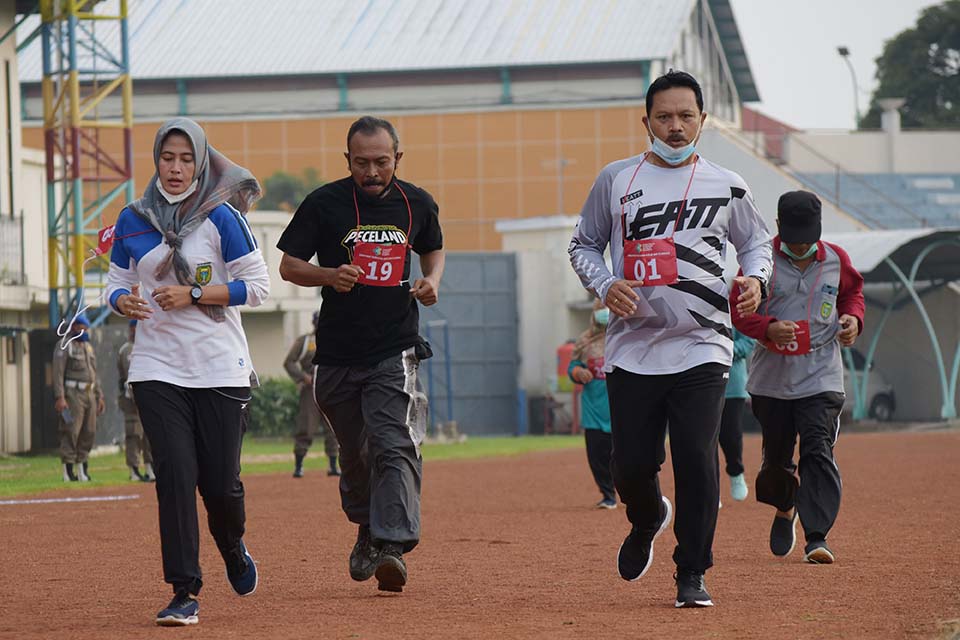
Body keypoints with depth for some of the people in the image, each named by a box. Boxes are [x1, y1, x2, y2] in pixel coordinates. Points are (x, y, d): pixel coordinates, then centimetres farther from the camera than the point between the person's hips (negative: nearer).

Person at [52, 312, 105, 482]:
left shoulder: (88, 347, 20)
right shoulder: (64, 346, -4)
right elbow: (58, 373, -12)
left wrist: (99, 396, 18)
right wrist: (60, 397, -20)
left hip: (89, 394, 8)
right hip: (72, 393, -8)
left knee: (89, 433, 8)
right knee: (70, 431, -11)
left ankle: (82, 467, 15)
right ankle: (68, 469, -10)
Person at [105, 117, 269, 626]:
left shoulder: (221, 217, -3)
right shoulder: (133, 220, 7)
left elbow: (257, 286, -4)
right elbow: (117, 283, 14)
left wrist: (192, 294, -14)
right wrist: (124, 301, -10)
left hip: (219, 368, -2)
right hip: (157, 369, 2)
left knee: (220, 481, 0)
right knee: (175, 476, -10)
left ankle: (233, 551, 33)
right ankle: (184, 594, -8)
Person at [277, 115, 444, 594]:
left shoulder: (417, 204, 4)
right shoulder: (324, 204, -4)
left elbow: (433, 248, 23)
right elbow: (289, 266, 1)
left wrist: (432, 280, 2)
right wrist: (328, 275, -18)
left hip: (395, 352, -1)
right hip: (338, 353, 1)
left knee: (392, 446, -17)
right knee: (354, 454, 12)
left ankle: (392, 545, -26)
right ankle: (366, 528, 36)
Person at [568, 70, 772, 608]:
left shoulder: (727, 187, 7)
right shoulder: (616, 180, 7)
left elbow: (757, 240, 20)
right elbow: (584, 244, 15)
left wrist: (755, 277, -2)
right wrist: (604, 284, -4)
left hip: (702, 346, -1)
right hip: (633, 347, 1)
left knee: (697, 461, -12)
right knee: (632, 466, 0)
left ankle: (692, 574, 2)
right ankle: (647, 522, 36)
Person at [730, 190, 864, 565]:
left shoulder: (836, 260, 3)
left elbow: (852, 292, 21)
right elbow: (739, 310, -4)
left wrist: (854, 318, -1)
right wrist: (769, 328, -23)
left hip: (821, 377, 0)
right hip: (771, 378, 0)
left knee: (819, 452, -14)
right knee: (776, 456, 10)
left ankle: (817, 536, -16)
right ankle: (784, 510, 40)